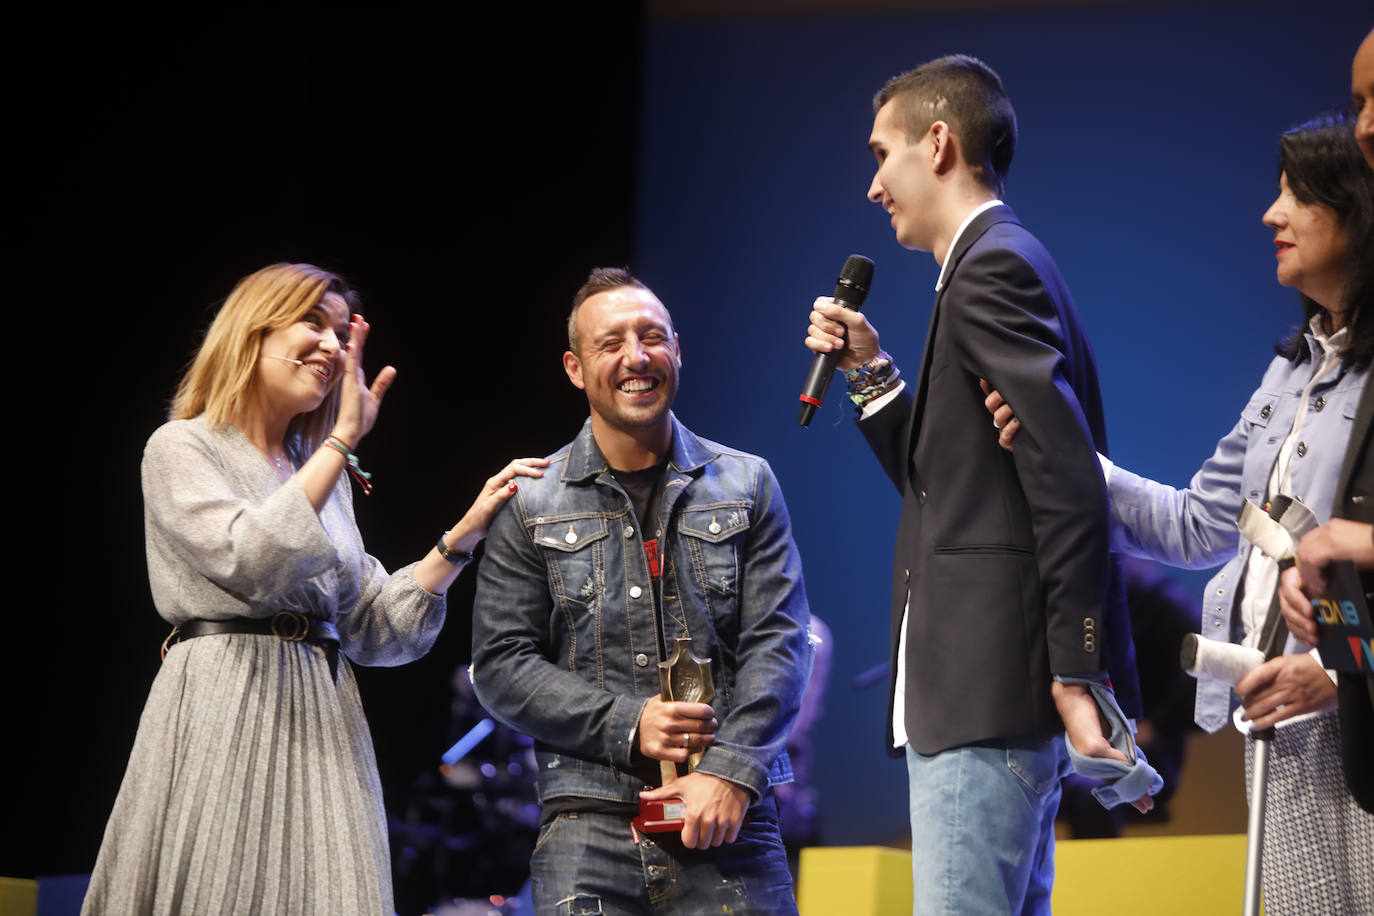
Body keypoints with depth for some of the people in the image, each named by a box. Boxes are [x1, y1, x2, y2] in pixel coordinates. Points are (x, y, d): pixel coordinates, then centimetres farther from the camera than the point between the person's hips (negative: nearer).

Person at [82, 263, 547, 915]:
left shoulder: (323, 470, 21)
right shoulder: (180, 449, 2)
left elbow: (373, 628, 15)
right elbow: (250, 561, -17)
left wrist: (466, 533, 6)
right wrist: (343, 438, -12)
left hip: (319, 715, 6)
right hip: (225, 709, -6)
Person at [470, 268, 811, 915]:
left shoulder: (747, 486, 10)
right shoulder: (531, 506, 8)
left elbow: (777, 642, 3)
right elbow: (500, 665, 4)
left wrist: (732, 771, -11)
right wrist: (625, 724, -9)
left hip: (730, 818, 1)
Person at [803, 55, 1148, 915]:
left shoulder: (994, 269, -10)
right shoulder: (1004, 265, 21)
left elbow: (1070, 484, -19)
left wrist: (1078, 679, -21)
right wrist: (871, 371, 13)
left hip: (989, 691, -11)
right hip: (996, 696, 11)